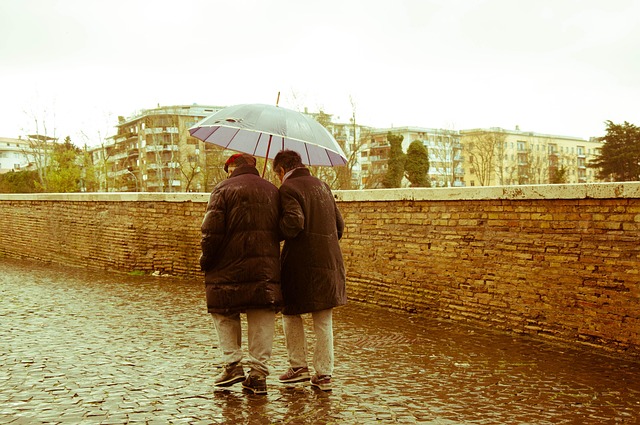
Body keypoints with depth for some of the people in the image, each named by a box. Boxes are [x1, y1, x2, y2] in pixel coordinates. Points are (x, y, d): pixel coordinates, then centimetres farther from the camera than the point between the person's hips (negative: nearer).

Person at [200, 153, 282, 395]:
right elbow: (281, 231, 14)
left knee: (224, 315, 15)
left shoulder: (223, 189, -3)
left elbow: (212, 231, -10)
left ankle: (232, 364, 9)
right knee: (262, 319, 8)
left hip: (229, 268, -4)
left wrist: (206, 261, 0)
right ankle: (258, 374, 11)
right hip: (266, 268, 4)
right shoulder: (273, 191, 13)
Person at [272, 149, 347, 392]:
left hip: (301, 263, -6)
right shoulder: (321, 185, 14)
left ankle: (298, 367, 17)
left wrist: (275, 233, -5)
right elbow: (339, 224, 15)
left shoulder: (288, 188, -8)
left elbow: (294, 223, -23)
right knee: (324, 321, 10)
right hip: (329, 261, 6)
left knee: (291, 313, 14)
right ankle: (324, 374, 14)